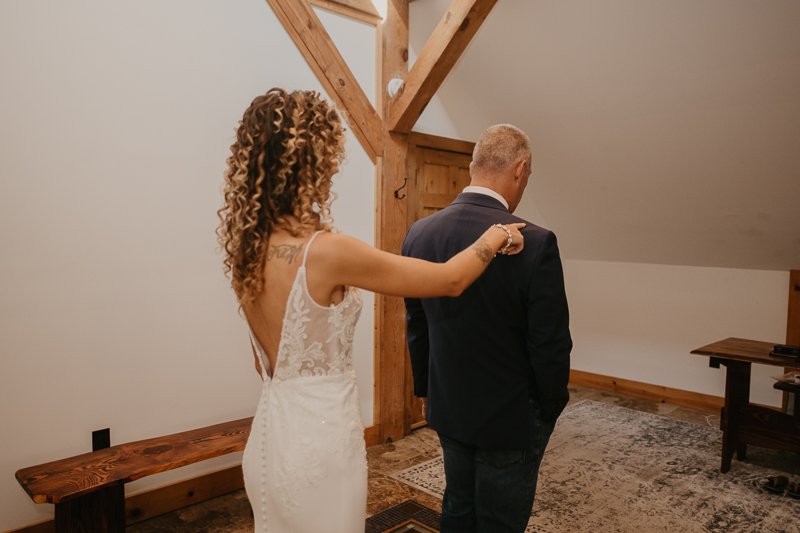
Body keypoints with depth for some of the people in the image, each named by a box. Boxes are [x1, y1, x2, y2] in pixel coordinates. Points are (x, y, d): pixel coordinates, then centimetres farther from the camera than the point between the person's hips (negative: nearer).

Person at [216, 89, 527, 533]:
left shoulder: (248, 249, -1)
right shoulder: (326, 251, -25)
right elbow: (451, 280, -15)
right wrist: (497, 236, 3)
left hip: (268, 434, 7)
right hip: (319, 440, -7)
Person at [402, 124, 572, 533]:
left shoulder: (419, 233, -6)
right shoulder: (534, 243, -24)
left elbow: (416, 326, 4)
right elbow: (550, 345, -17)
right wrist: (550, 408, 0)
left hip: (447, 409, 5)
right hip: (510, 418, -5)